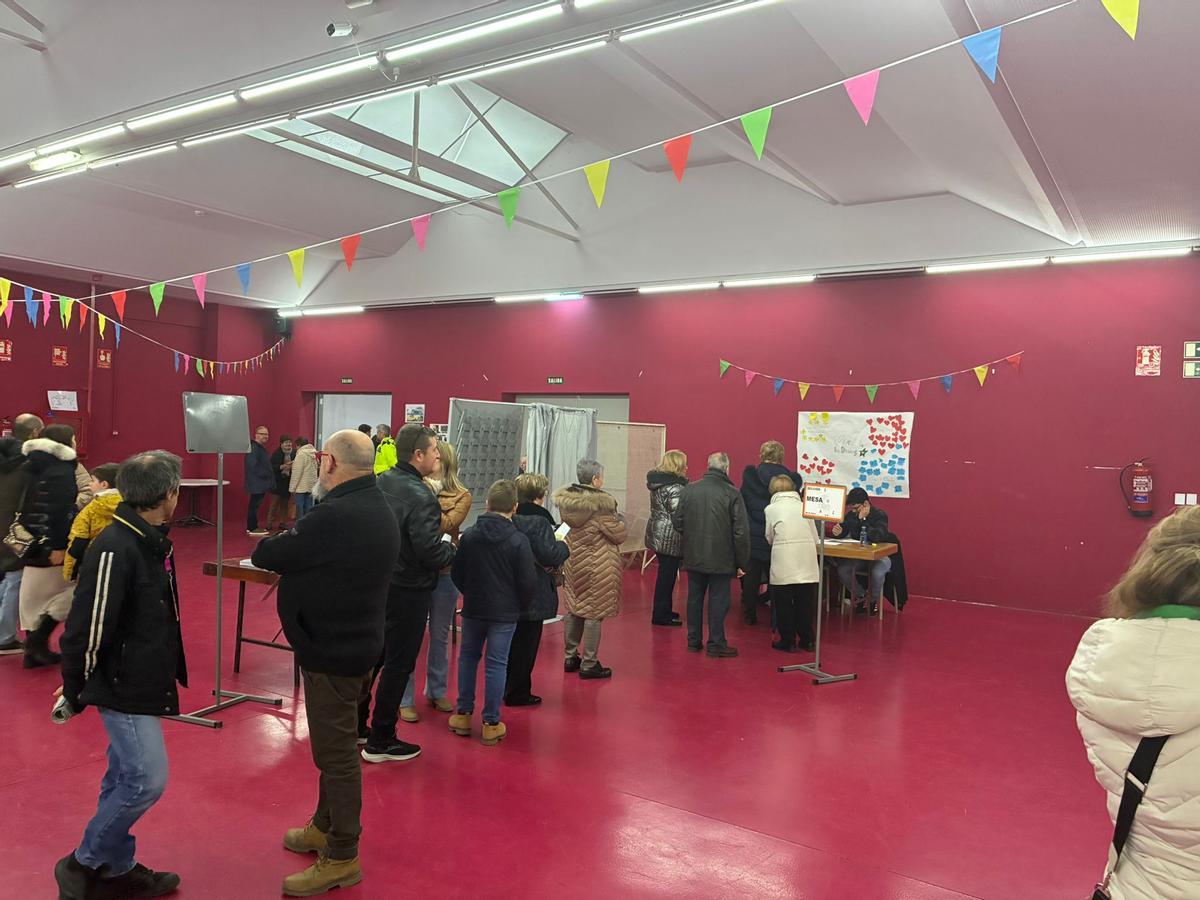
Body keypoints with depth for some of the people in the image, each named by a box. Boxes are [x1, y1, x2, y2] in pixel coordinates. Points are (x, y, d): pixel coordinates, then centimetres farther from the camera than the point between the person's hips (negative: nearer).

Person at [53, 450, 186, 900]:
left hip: (143, 681, 9)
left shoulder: (151, 539, 4)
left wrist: (165, 673, 18)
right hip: (123, 686, -9)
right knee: (147, 780, -6)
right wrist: (74, 692, -11)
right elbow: (87, 629, -22)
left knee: (125, 777, 18)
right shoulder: (115, 550, -26)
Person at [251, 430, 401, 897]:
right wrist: (293, 545, 1)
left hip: (332, 649, -10)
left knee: (336, 752, 2)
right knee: (336, 745, 22)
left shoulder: (336, 516, -26)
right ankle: (326, 826, 38)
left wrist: (269, 545, 3)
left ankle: (342, 857, 14)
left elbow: (268, 555, -17)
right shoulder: (378, 510, 7)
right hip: (356, 641, 10)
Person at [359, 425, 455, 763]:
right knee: (398, 665, 6)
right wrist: (453, 549, -6)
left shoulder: (380, 482, 1)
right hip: (407, 591, -8)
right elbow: (431, 552, -26)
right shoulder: (420, 497, -24)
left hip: (377, 582, 8)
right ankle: (380, 742, 18)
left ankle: (355, 725, 35)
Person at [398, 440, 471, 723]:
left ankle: (436, 691, 33)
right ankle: (405, 699, 17)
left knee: (440, 635, 16)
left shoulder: (461, 496, -1)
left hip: (444, 572, 1)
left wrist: (427, 497, -17)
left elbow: (447, 525, -17)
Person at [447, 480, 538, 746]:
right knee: (496, 664, 4)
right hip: (505, 612, -3)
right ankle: (491, 724, 11)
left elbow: (456, 573, 3)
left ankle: (463, 714, 26)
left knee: (468, 657, 19)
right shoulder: (519, 541, -15)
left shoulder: (469, 536, -5)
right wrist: (520, 605, 7)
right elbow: (528, 581, -11)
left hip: (473, 608, 3)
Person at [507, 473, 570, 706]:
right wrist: (563, 545, -4)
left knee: (511, 641, 20)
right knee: (526, 645, 4)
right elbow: (550, 556, -25)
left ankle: (506, 687, 33)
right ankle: (518, 693, 14)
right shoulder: (539, 522, -20)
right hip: (533, 595, -8)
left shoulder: (510, 519, 3)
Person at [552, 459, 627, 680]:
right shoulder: (601, 504, -21)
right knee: (594, 613, 3)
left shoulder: (565, 500, -2)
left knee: (574, 610, 18)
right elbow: (619, 535, -14)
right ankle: (589, 664, 11)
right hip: (597, 567, -7)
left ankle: (570, 657, 29)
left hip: (573, 562, 7)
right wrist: (620, 521, 7)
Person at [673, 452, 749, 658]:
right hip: (721, 558, -3)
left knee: (694, 597, 15)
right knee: (718, 600, 5)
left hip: (693, 556, 4)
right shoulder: (732, 493, -12)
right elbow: (740, 532, -12)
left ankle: (694, 641, 24)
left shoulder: (690, 489, -3)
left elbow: (677, 520, 1)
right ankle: (716, 644, 10)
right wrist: (742, 562, -4)